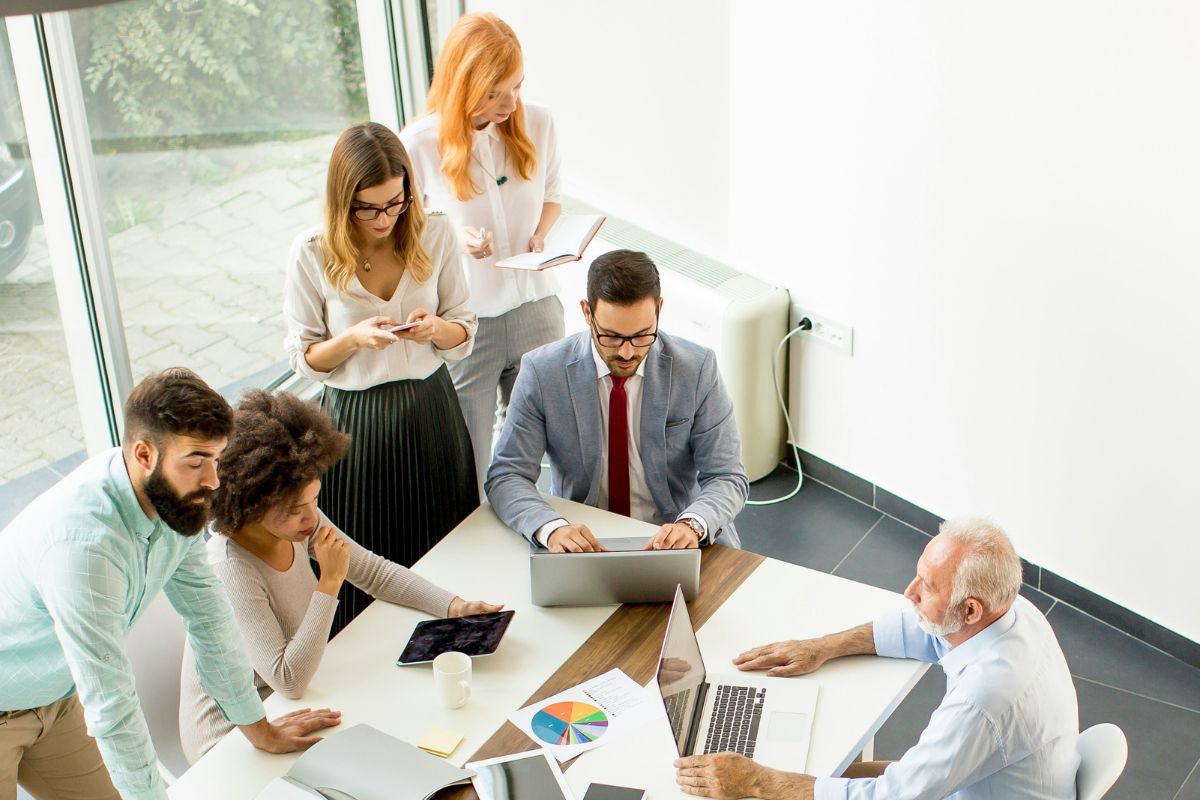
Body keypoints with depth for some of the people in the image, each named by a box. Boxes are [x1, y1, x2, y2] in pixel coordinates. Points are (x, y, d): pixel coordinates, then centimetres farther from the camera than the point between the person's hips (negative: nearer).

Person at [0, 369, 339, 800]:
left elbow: (207, 612, 0)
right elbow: (110, 703, -32)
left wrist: (260, 729, 7)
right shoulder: (86, 542, -38)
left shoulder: (173, 496, -12)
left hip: (55, 696, 7)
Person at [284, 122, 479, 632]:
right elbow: (304, 357, -2)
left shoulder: (435, 235, -3)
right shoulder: (312, 254, -10)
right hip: (354, 422, -2)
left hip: (431, 414, 2)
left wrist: (436, 329, -18)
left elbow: (464, 334, 5)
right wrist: (354, 338, -21)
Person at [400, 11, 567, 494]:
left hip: (536, 307, 3)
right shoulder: (420, 144, -13)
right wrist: (454, 238, -20)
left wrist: (539, 235, -7)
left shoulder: (538, 124, -4)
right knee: (465, 472, 6)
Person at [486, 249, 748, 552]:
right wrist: (551, 528, -29)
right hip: (582, 542, 0)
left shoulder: (698, 368, -7)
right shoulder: (541, 371, -8)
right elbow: (506, 476, -8)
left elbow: (727, 479, -6)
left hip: (671, 538, 0)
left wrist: (692, 525, -28)